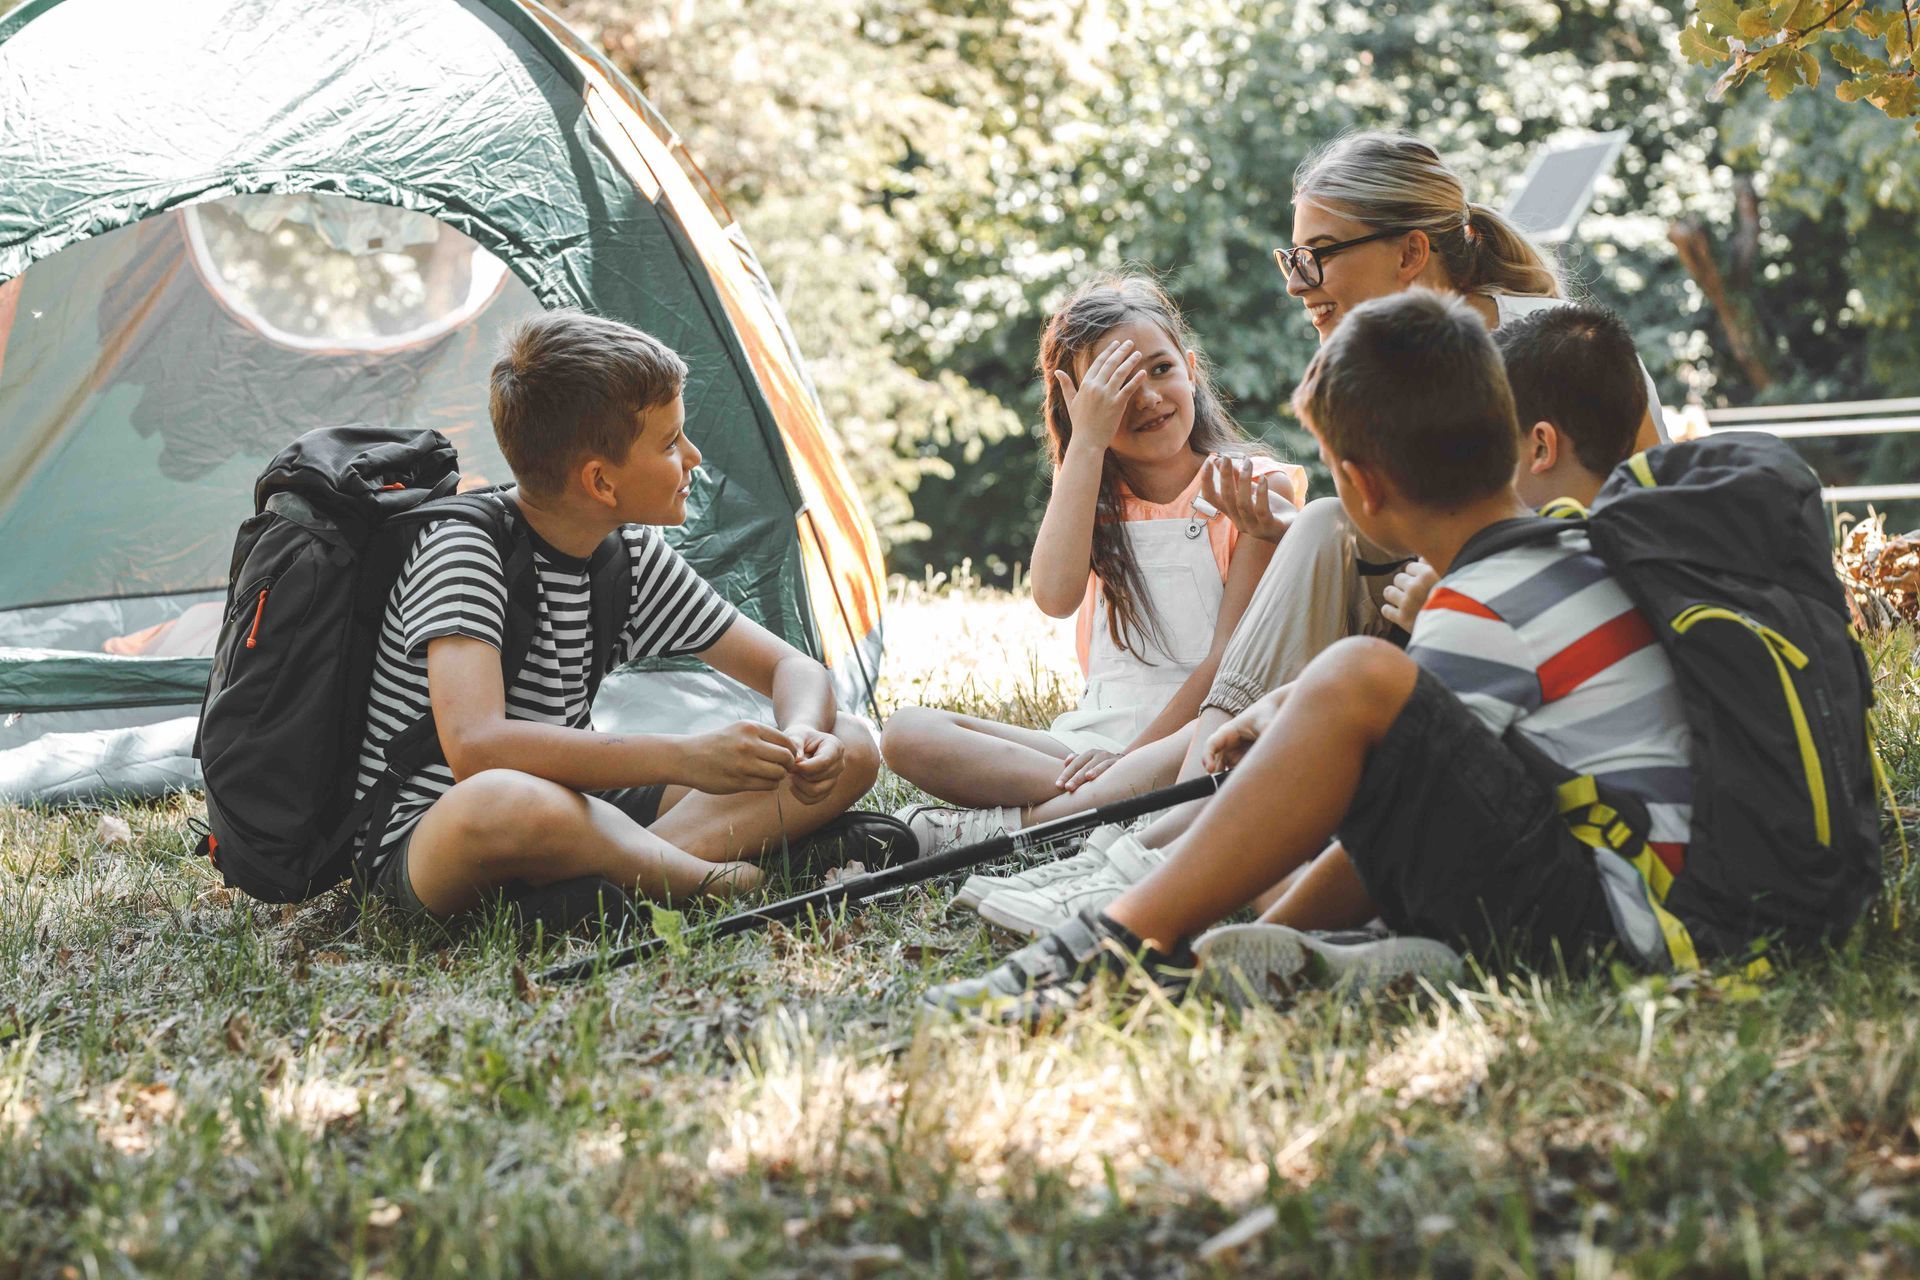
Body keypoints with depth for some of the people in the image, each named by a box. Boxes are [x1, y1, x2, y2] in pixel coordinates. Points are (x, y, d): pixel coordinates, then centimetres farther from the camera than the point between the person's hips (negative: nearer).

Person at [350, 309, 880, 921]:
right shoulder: (463, 548, -20)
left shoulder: (634, 553, 3)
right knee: (508, 802, -46)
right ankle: (710, 877, -20)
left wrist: (802, 739, -17)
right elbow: (475, 748, -35)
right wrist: (686, 757, -37)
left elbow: (795, 669, 9)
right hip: (422, 840, -7)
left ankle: (634, 867, -23)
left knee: (848, 749, -4)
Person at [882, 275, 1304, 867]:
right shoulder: (1096, 498, 14)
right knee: (908, 733, -15)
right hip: (1095, 735, 4)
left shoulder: (1257, 487, 2)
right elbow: (1056, 596, -10)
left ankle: (1008, 824, -30)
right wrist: (1086, 441, -9)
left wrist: (1136, 754, -16)